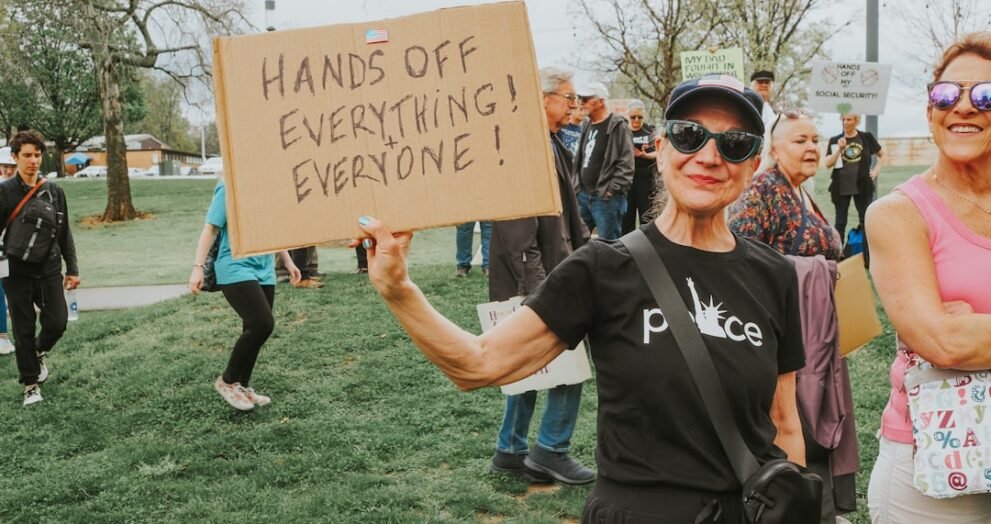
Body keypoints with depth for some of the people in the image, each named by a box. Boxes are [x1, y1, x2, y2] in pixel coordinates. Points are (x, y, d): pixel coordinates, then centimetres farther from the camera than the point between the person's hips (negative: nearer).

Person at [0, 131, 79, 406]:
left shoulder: (54, 192, 4)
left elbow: (64, 234, 10)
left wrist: (72, 268, 10)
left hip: (49, 271, 3)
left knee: (57, 323, -1)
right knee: (24, 332, 4)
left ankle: (40, 351, 32)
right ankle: (31, 385, 18)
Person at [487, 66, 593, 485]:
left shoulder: (553, 147, 13)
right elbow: (517, 228, -23)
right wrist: (536, 286, -24)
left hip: (552, 273, 10)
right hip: (532, 281, -10)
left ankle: (511, 451, 25)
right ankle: (550, 450, 8)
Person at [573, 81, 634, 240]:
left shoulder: (618, 126, -8)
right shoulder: (587, 126, 16)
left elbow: (626, 164, -15)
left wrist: (612, 190, -17)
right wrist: (577, 186, 13)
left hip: (606, 198, -8)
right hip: (583, 195, 8)